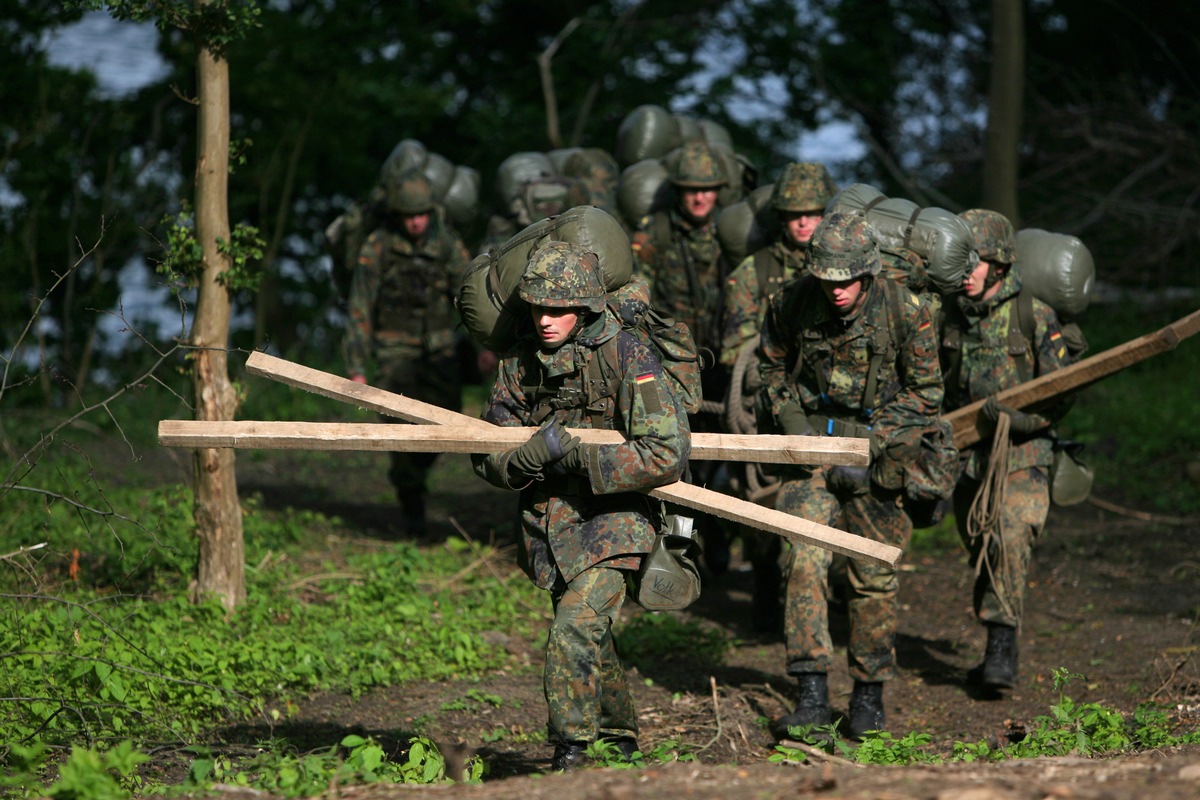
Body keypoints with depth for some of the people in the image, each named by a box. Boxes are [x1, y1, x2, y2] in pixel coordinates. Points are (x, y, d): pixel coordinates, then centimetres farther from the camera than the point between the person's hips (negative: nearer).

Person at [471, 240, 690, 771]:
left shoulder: (628, 359, -15)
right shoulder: (520, 366, 1)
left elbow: (668, 454, -22)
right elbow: (489, 462, 4)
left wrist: (574, 453, -24)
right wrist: (525, 458, -21)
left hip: (612, 518, -6)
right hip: (549, 524, 6)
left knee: (574, 631, -22)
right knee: (589, 638, 19)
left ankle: (569, 754, -13)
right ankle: (621, 742, 38)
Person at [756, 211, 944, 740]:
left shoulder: (906, 313, -14)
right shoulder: (791, 304, -8)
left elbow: (925, 393, -5)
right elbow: (772, 367, 10)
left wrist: (870, 441, -13)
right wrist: (790, 421, -4)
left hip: (875, 454, -1)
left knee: (874, 578, 3)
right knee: (804, 562, -14)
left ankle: (869, 696, 19)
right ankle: (812, 695, -13)